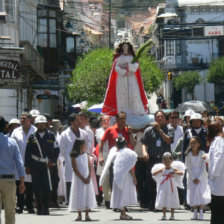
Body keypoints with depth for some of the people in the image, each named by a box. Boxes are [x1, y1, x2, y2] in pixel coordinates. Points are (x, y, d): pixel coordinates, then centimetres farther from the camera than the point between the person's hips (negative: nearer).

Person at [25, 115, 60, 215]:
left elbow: (56, 150, 10)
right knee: (37, 188, 1)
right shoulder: (32, 137, 9)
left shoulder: (51, 136, 8)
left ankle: (46, 208, -2)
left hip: (47, 165, -1)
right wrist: (27, 166, 3)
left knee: (47, 188, -7)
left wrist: (53, 161, -3)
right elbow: (28, 152, 9)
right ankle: (39, 208, 10)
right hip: (35, 166, 1)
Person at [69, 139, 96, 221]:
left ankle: (87, 215, 9)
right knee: (79, 196, -1)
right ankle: (79, 215, 7)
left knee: (88, 195, 3)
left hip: (87, 178, 4)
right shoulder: (74, 157, -8)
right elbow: (75, 169, -11)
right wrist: (83, 179, -15)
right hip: (79, 179, -4)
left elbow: (90, 167, 4)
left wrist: (89, 177, -9)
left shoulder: (86, 155, 6)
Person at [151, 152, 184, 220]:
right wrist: (159, 171, -12)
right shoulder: (162, 169, 3)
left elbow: (181, 173, -15)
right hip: (163, 188, 1)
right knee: (163, 202, 3)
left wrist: (174, 172, -25)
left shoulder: (173, 169, -3)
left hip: (172, 188, -1)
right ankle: (164, 215, 10)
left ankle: (172, 215, 11)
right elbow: (153, 174, 0)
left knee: (172, 202, 2)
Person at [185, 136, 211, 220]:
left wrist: (199, 178, -14)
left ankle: (201, 214, -3)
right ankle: (195, 213, 8)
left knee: (202, 193, -7)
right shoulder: (188, 154, -5)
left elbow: (203, 167, -8)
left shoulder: (202, 153, -9)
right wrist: (193, 178, -10)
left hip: (201, 177, -1)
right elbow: (188, 167, -4)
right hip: (192, 177, 1)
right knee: (193, 194, 0)